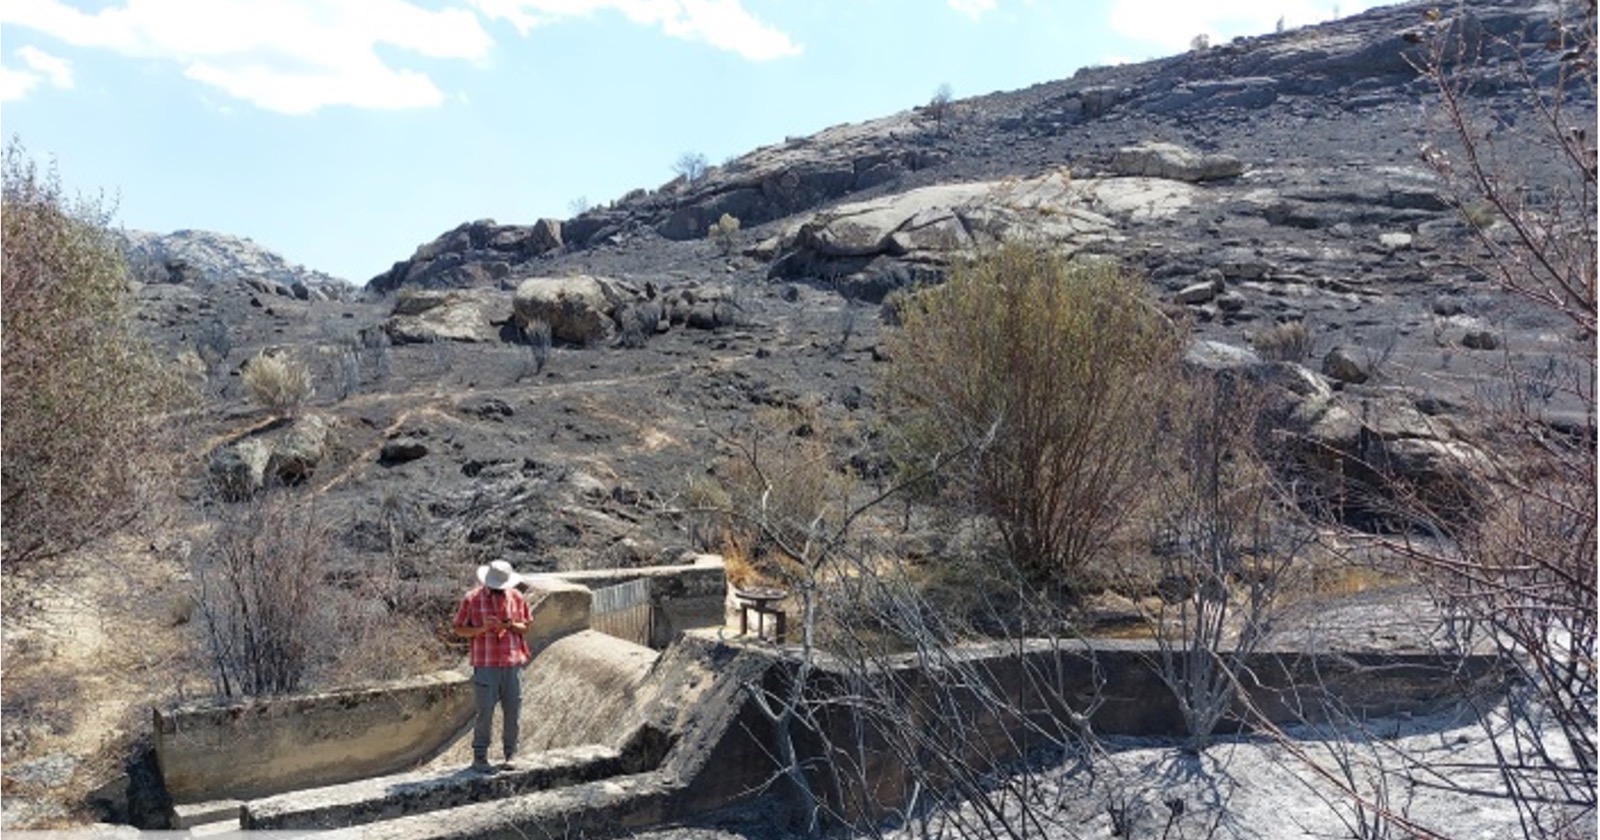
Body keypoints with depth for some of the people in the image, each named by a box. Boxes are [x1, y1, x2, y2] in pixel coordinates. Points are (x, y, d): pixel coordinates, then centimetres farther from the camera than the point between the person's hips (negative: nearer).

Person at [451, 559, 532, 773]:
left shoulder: (516, 597, 5)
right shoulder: (472, 599, -2)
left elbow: (526, 626, 10)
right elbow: (459, 629, 1)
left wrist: (511, 626, -11)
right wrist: (483, 629, -15)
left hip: (513, 663, 3)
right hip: (486, 665, -3)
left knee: (513, 711, 7)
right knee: (485, 712, -2)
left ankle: (511, 754, 20)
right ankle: (479, 757, 9)